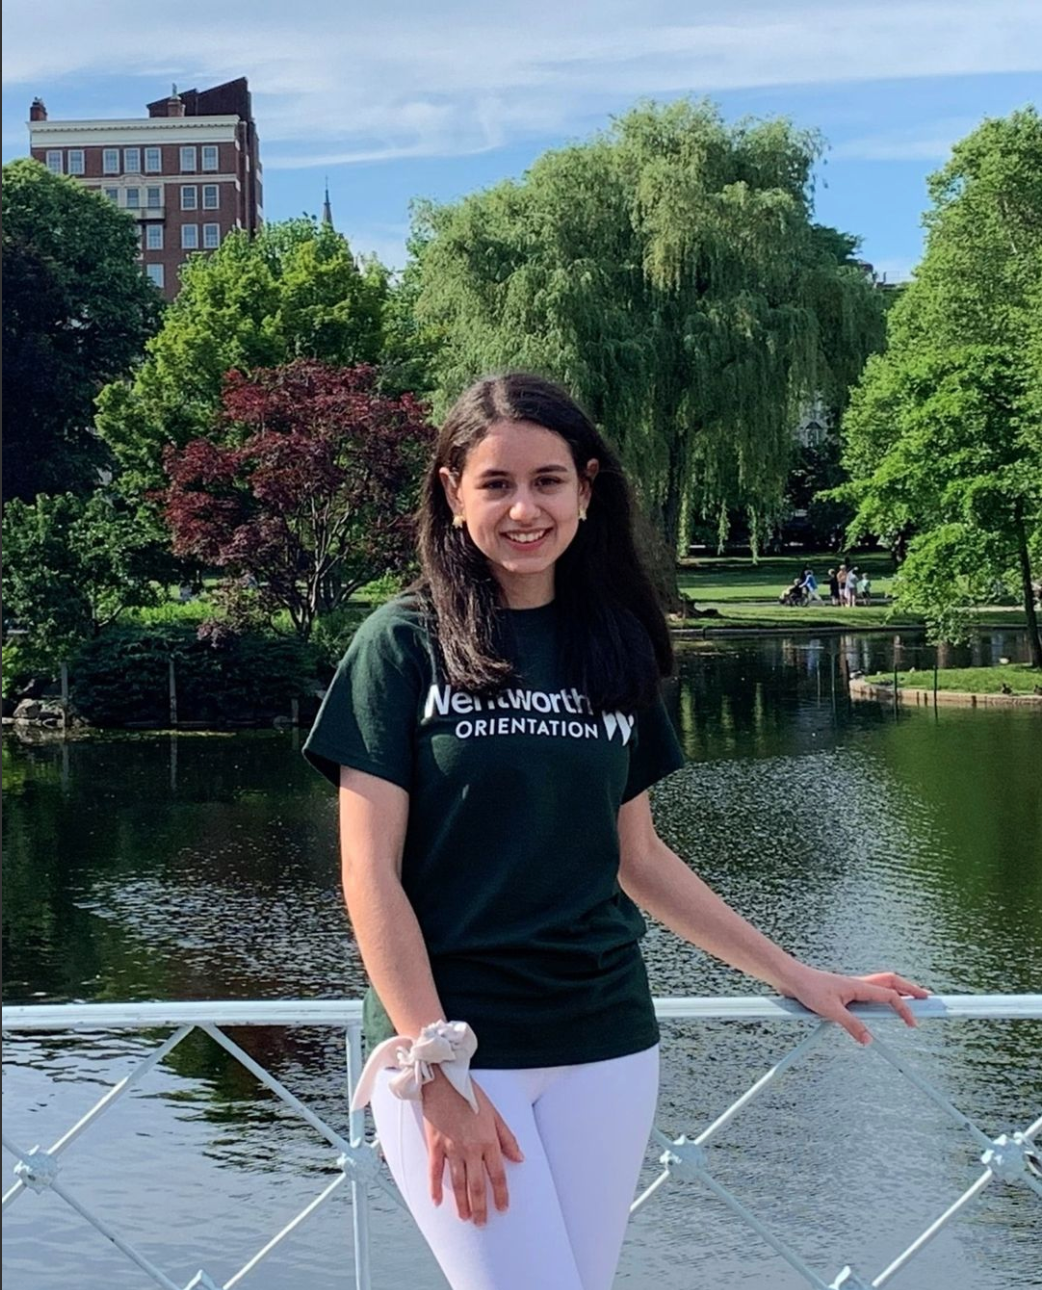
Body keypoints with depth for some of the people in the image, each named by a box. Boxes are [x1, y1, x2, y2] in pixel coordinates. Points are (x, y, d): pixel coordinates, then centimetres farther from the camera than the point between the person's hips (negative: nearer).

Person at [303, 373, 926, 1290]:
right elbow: (371, 875, -9)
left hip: (604, 1045, 4)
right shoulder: (405, 644, -6)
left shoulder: (613, 648, 8)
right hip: (449, 1044, -4)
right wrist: (437, 1070, -15)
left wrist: (794, 975, 13)